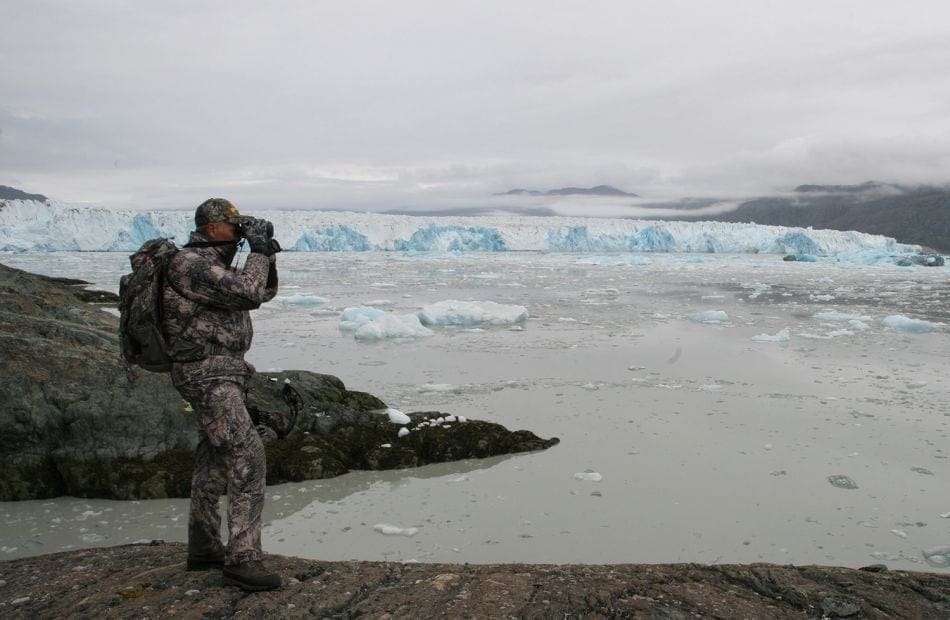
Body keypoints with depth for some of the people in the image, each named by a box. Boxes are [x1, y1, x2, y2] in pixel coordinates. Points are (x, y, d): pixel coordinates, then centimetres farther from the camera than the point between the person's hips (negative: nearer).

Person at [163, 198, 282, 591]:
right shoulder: (191, 264, -17)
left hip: (219, 372, 11)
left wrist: (265, 252, 4)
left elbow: (264, 292, 18)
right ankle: (242, 560, -14)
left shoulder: (214, 263, 15)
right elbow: (247, 295, -24)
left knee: (214, 459, 16)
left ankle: (203, 548, 27)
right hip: (207, 376, -11)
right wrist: (258, 250, -12)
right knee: (247, 459, -16)